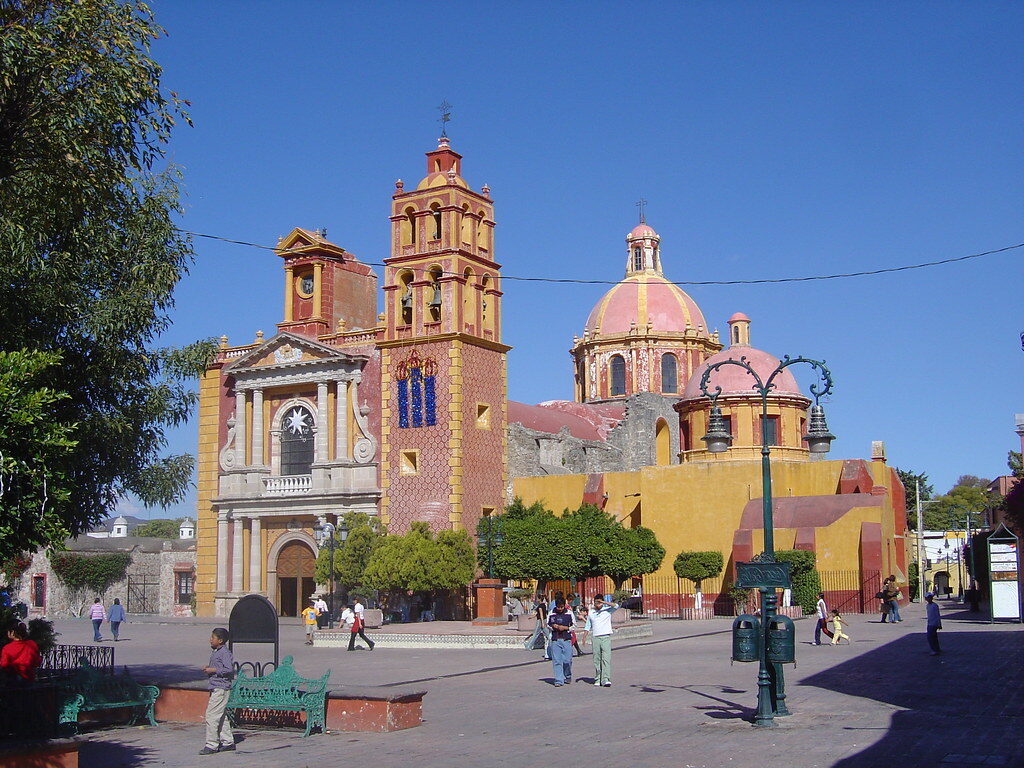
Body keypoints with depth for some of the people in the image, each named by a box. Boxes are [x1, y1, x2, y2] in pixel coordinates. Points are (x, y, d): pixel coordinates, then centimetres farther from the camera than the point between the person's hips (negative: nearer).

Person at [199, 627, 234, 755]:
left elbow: (229, 670, -21)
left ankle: (211, 745, -6)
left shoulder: (225, 653, -14)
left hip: (221, 688, -10)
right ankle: (228, 742, 20)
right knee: (221, 716, 13)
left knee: (211, 715, -10)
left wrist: (213, 670, -17)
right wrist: (208, 667, 9)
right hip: (215, 688, 10)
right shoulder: (216, 652, 16)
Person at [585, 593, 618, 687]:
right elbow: (588, 627, 19)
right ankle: (597, 679, 12)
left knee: (606, 658, -12)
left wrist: (605, 602, -18)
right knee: (596, 660, 4)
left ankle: (606, 679, -18)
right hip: (595, 638, 3)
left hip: (606, 637, -3)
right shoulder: (591, 613, 13)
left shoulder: (607, 611, 5)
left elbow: (616, 606, -13)